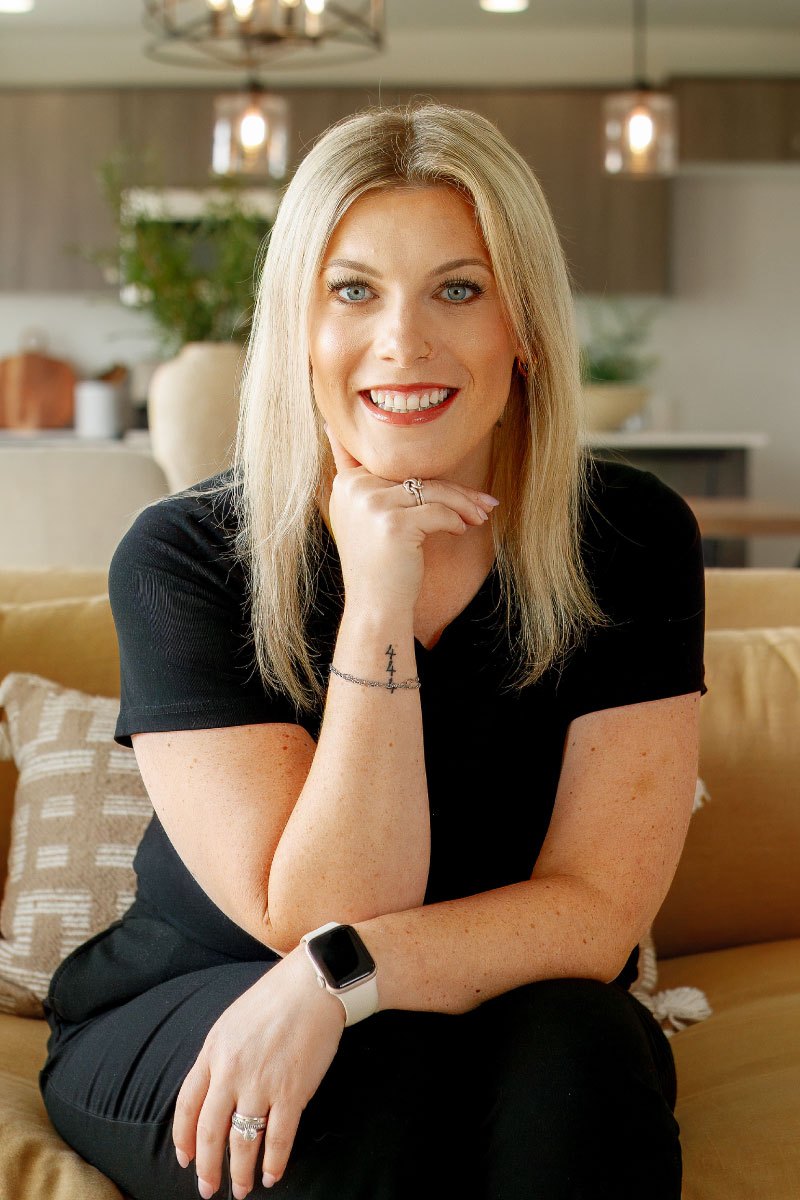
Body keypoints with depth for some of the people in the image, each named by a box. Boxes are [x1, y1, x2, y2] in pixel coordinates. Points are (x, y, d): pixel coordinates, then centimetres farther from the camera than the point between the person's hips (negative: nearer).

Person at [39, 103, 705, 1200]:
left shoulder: (631, 542, -11)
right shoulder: (183, 560, -16)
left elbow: (597, 911, -15)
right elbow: (313, 921, -21)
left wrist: (338, 977, -31)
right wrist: (377, 609, -30)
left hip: (504, 1021, 2)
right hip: (183, 1026, -2)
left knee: (573, 1046, -31)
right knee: (384, 1078, -34)